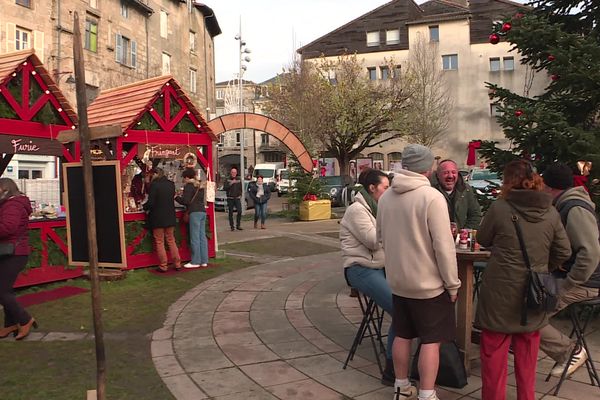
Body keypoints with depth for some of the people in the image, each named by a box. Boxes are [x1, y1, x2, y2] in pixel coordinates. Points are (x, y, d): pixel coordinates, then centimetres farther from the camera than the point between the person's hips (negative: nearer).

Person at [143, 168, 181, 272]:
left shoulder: (154, 185, -14)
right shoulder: (171, 184, 4)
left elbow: (150, 202, -15)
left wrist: (145, 207, 4)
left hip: (158, 218, -5)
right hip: (170, 217, 5)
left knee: (159, 242, 5)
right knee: (171, 240, 15)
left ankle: (163, 266, 7)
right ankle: (177, 264, 15)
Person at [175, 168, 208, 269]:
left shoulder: (189, 185, -5)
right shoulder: (200, 185, 19)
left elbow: (185, 201, -10)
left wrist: (176, 197, 7)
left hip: (195, 212, -8)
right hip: (203, 211, 8)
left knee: (195, 238, -5)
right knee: (202, 236, 8)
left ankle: (196, 261, -2)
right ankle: (204, 261, 9)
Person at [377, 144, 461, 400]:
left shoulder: (385, 197, 0)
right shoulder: (432, 197, -19)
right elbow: (443, 247, -19)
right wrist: (452, 283, -9)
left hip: (397, 280, 6)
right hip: (428, 283, -6)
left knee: (402, 335, 18)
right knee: (431, 340, 7)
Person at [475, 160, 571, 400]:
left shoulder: (499, 208, -13)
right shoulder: (551, 213, -2)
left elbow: (483, 239, 1)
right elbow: (563, 252, 3)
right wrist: (541, 265, 16)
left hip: (500, 292, -4)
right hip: (533, 293, 4)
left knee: (494, 352, 8)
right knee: (527, 353, 19)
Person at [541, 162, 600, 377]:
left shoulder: (575, 209, -20)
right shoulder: (568, 205, 13)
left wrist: (568, 286, -24)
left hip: (581, 284, -10)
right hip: (566, 276, 10)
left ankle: (570, 351, 2)